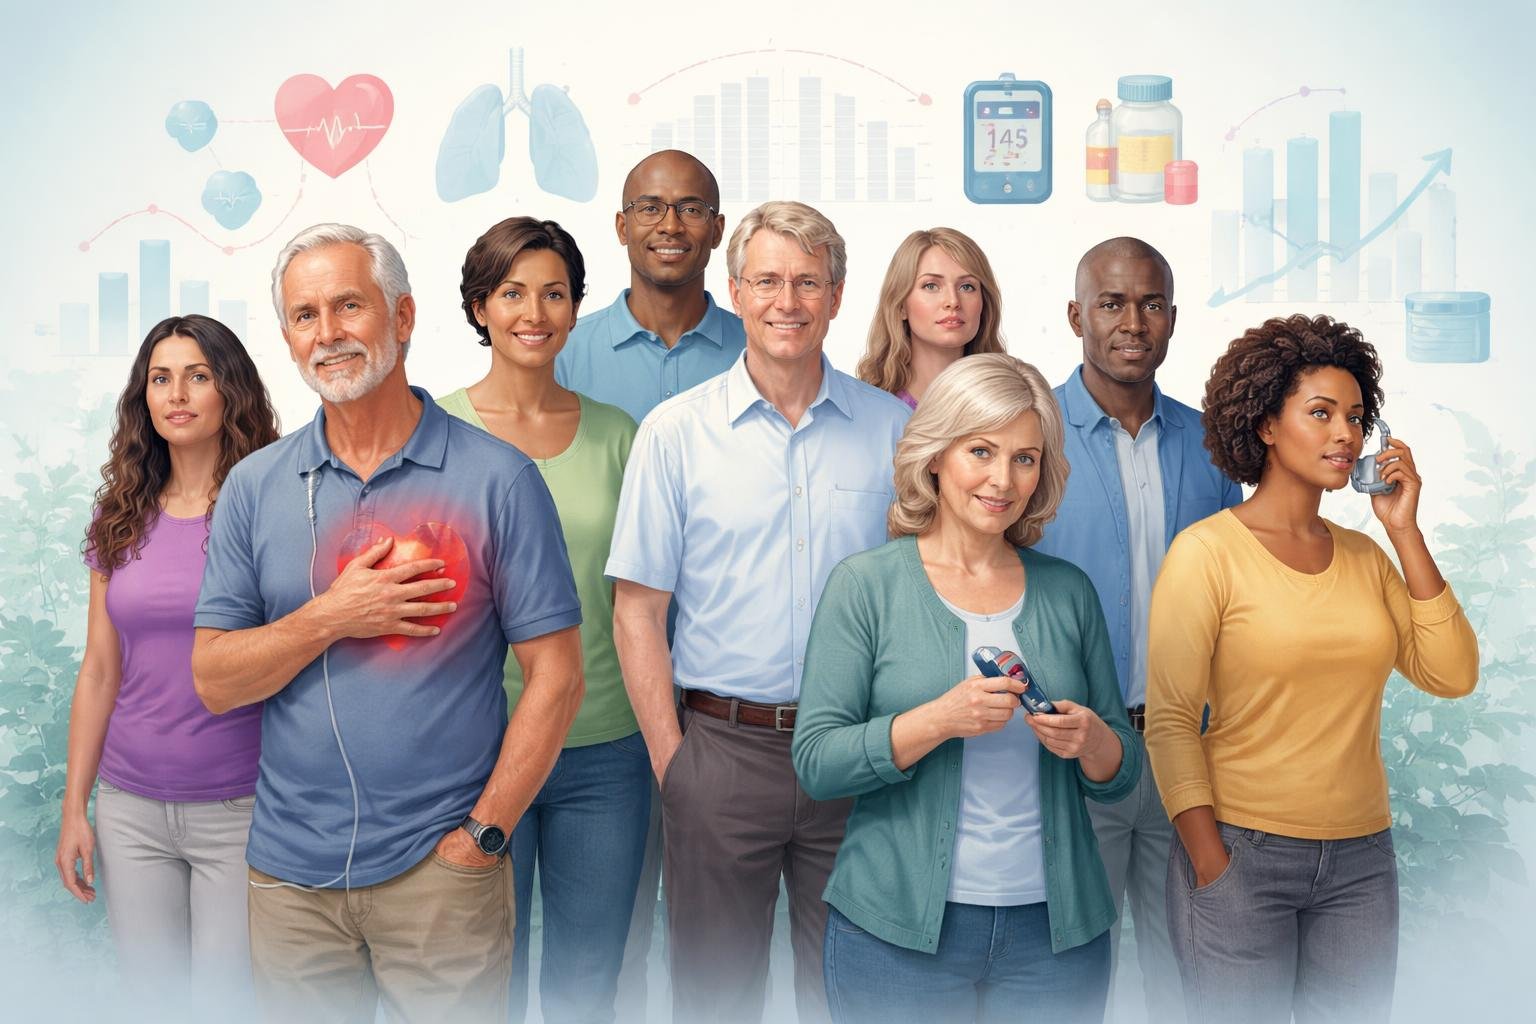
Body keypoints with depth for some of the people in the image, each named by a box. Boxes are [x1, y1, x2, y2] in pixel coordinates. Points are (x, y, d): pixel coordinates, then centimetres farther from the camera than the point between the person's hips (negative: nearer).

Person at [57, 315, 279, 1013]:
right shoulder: (122, 520, 7)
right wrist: (74, 807, 8)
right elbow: (99, 672, 9)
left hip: (240, 806, -4)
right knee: (150, 999, 13)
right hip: (131, 808, 4)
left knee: (228, 1003, 3)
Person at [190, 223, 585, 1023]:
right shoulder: (254, 488, 4)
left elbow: (556, 675, -6)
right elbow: (214, 681, 2)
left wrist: (483, 835, -11)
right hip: (291, 871, 3)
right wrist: (332, 618, -14)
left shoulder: (497, 479, -6)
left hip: (440, 868, -3)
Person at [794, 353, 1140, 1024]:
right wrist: (939, 721, -22)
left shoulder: (1069, 592, 6)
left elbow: (1122, 776, 10)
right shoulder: (865, 584, -3)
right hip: (899, 930, -3)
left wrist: (1092, 741, -12)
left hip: (1056, 927, 3)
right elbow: (815, 762, -9)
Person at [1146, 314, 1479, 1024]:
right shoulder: (1207, 552, -6)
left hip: (1362, 858, 5)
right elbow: (1169, 721, -9)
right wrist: (1213, 870, -14)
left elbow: (1452, 675, 0)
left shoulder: (1365, 557, 9)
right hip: (1242, 851, -5)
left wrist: (1405, 531, -2)